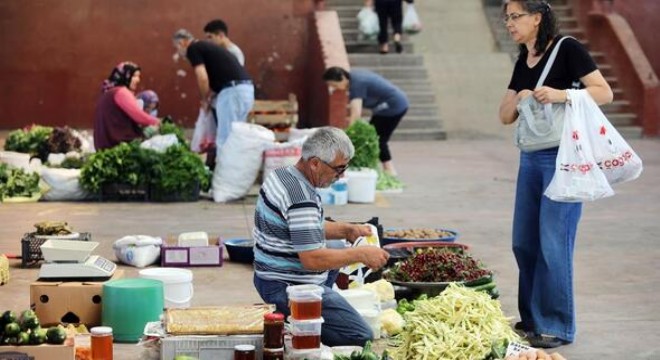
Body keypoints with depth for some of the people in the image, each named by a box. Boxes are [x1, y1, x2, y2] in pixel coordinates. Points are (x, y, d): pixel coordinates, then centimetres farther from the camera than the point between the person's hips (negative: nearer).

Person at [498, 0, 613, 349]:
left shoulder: (566, 49, -8)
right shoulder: (523, 62, 13)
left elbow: (605, 92, -13)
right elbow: (505, 116, 14)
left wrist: (562, 94, -26)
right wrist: (518, 98, -7)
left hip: (563, 156, -8)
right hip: (531, 158, 8)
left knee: (553, 243, -7)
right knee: (524, 242, 8)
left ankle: (557, 326, 1)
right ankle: (532, 319, 20)